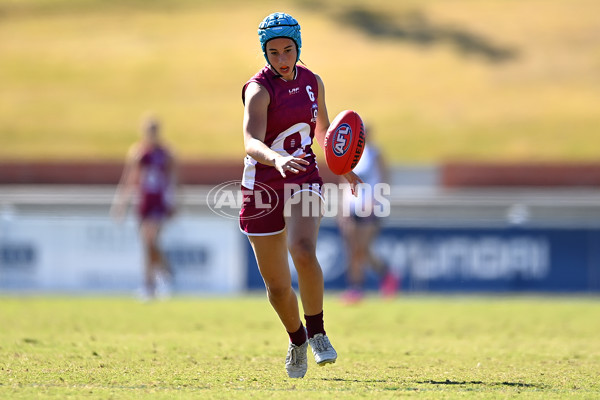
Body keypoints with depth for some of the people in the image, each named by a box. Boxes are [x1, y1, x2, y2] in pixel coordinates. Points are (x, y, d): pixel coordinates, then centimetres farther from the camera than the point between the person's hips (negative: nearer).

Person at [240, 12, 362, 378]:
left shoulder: (313, 82, 4)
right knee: (278, 286, 4)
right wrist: (276, 159, -49)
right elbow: (251, 142, -30)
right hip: (263, 187, -2)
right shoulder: (259, 89, -13)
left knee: (304, 252, -28)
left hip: (304, 180, 2)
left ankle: (317, 332, -11)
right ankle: (297, 340, 32)